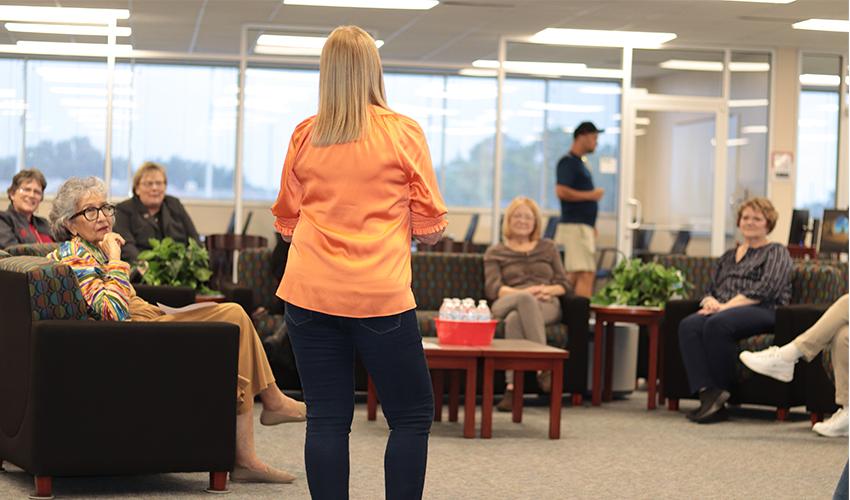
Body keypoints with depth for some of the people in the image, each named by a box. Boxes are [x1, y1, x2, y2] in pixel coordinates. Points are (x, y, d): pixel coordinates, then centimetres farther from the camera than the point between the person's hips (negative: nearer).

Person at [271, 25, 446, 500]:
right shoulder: (404, 132, -3)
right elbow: (430, 227, 0)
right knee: (412, 415, 7)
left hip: (310, 294, 3)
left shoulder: (304, 135, 6)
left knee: (326, 419, 5)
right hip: (380, 295, -3)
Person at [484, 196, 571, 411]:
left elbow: (564, 284, 18)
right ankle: (544, 367, -51)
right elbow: (492, 289, 4)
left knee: (515, 319, -38)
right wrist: (524, 293, -14)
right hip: (506, 304, -1)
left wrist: (548, 290, -7)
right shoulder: (495, 253, 21)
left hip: (546, 306, 1)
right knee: (526, 300, -40)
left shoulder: (548, 248, 27)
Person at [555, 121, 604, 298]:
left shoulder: (579, 163, 20)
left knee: (574, 275, 10)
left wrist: (592, 226, 21)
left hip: (584, 225, 10)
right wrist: (591, 195, -14)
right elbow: (561, 191, -22)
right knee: (586, 274, -14)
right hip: (575, 226, -10)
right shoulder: (568, 162, -10)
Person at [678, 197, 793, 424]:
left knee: (717, 324, -37)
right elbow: (711, 288, 25)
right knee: (688, 325, -29)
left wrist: (726, 306, -13)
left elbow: (765, 289, -6)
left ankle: (720, 392, -25)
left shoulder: (776, 253, 11)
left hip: (763, 312, -5)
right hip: (721, 310, 6)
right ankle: (708, 394, -39)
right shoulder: (728, 257, 31)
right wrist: (710, 302, -2)